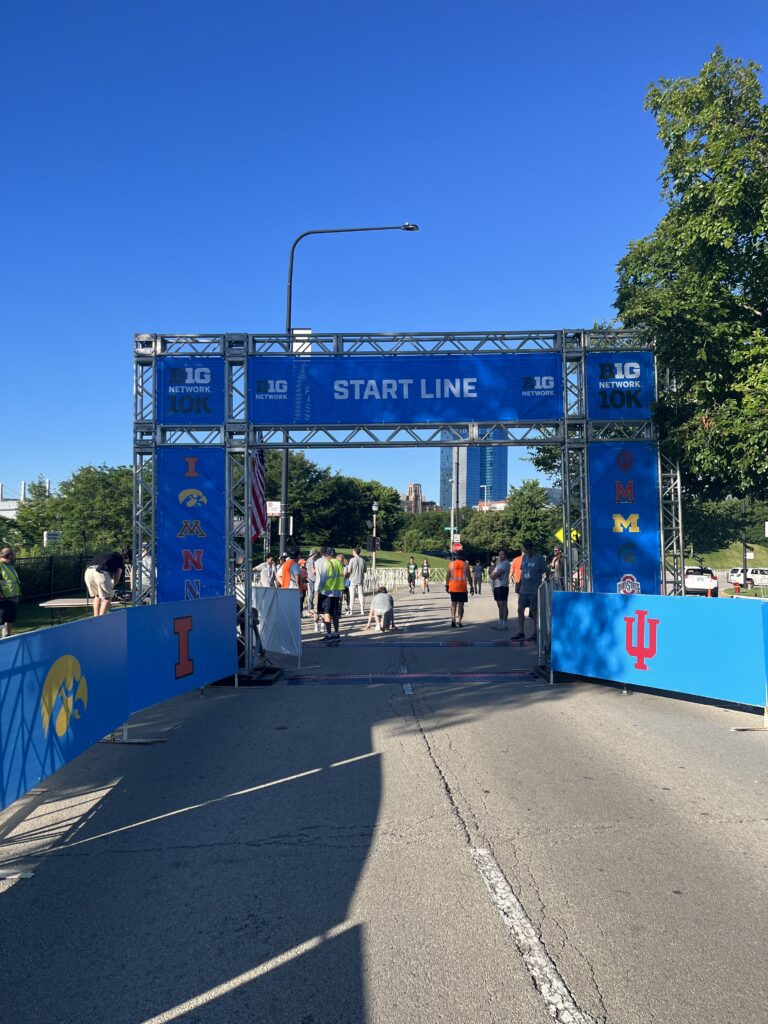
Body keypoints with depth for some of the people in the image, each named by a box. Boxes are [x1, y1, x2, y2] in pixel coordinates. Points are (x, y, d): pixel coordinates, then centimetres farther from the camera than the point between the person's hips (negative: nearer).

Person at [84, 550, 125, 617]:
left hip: (88, 571, 5)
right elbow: (117, 576, 18)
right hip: (101, 572, -5)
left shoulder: (101, 554, 40)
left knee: (97, 595, 25)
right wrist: (111, 587, 32)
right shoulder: (120, 557, 27)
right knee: (107, 598, 10)